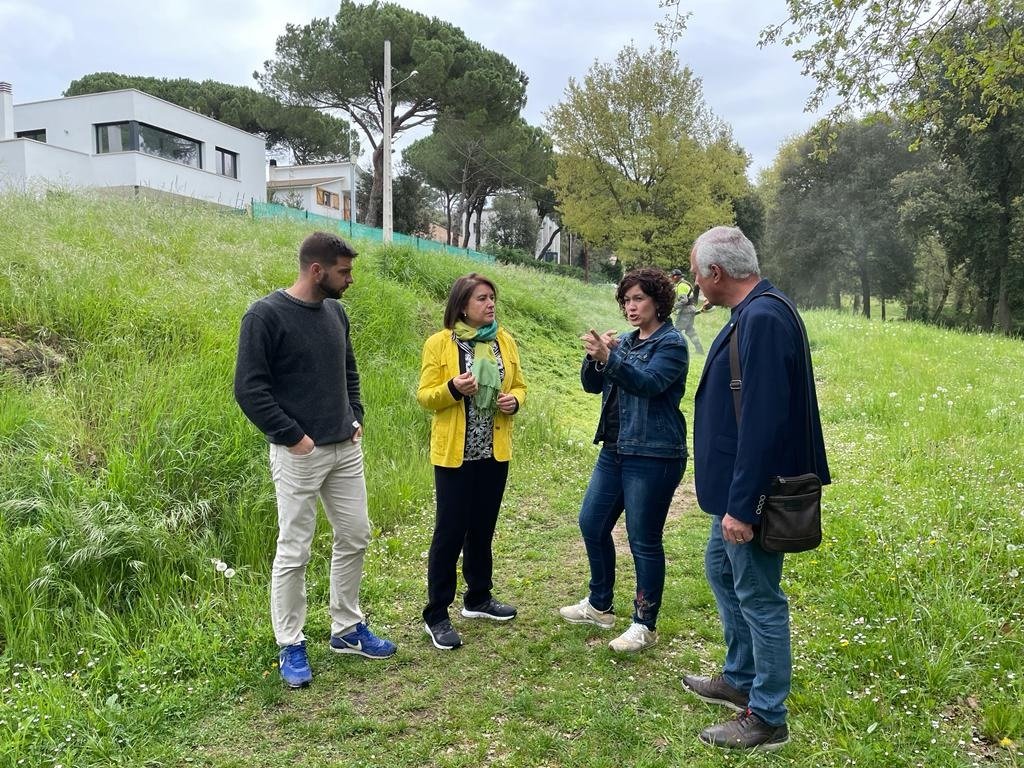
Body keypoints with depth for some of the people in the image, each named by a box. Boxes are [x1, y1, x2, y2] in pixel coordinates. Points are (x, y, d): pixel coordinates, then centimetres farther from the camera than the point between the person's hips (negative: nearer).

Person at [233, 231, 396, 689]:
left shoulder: (335, 312, 8)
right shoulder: (266, 316, -13)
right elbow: (249, 388, -15)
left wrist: (356, 417, 8)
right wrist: (292, 436, -16)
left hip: (346, 449, 7)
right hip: (299, 454, -7)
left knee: (354, 539, 13)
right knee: (294, 552, 3)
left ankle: (347, 630, 30)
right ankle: (291, 647, 19)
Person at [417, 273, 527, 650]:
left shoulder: (505, 341, 7)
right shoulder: (439, 344, -7)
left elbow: (519, 385, 14)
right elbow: (424, 396, -7)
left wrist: (515, 401, -8)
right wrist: (453, 388, -26)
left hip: (495, 452, 5)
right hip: (455, 453, -5)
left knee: (483, 528, 16)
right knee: (450, 531, -1)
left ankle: (478, 598, 33)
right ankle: (436, 615, 11)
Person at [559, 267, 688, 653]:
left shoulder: (671, 343, -8)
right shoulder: (627, 342, 13)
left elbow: (648, 383, -25)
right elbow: (592, 384, 7)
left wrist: (609, 357, -38)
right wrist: (596, 357, -14)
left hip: (653, 455, -8)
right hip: (615, 450, 8)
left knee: (644, 541, 0)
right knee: (591, 524, 14)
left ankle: (644, 625, 16)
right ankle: (599, 605, 32)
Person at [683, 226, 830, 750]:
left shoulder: (762, 319, -23)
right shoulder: (754, 313, 10)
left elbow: (763, 423, -28)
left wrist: (741, 506, -25)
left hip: (751, 494, -11)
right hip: (737, 487, 11)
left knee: (758, 598, 3)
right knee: (720, 569, 22)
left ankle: (766, 719, 20)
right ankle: (740, 680, 39)